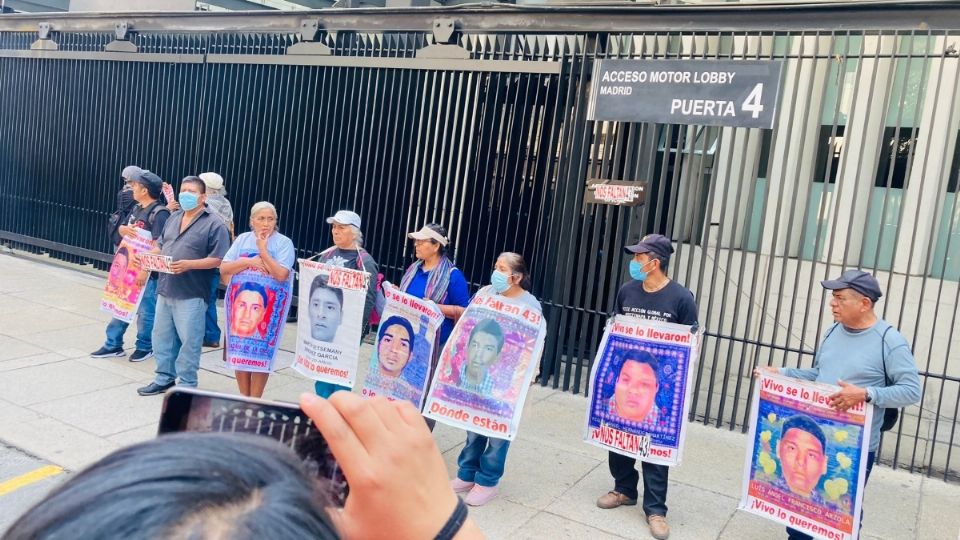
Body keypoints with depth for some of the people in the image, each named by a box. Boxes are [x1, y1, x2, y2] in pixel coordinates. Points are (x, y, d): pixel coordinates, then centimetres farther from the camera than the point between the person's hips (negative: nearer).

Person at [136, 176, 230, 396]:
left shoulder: (214, 225, -9)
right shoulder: (174, 218, 14)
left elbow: (218, 260, -15)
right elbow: (160, 245, 21)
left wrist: (189, 264, -23)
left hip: (191, 295, -7)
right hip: (165, 290, 7)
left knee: (188, 341, 0)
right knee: (161, 336, 15)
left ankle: (187, 385, 13)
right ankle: (164, 379, 29)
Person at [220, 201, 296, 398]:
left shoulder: (284, 243, -6)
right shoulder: (242, 239, 6)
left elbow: (281, 275, -18)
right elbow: (224, 269, 0)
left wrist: (263, 250, -16)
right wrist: (249, 261, -14)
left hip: (268, 307, -4)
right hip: (241, 303, 4)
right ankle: (244, 398, 26)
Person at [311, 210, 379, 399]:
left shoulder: (364, 261, -8)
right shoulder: (326, 255, 11)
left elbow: (368, 299, -13)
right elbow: (313, 285, 19)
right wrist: (309, 315, 10)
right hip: (320, 326, 6)